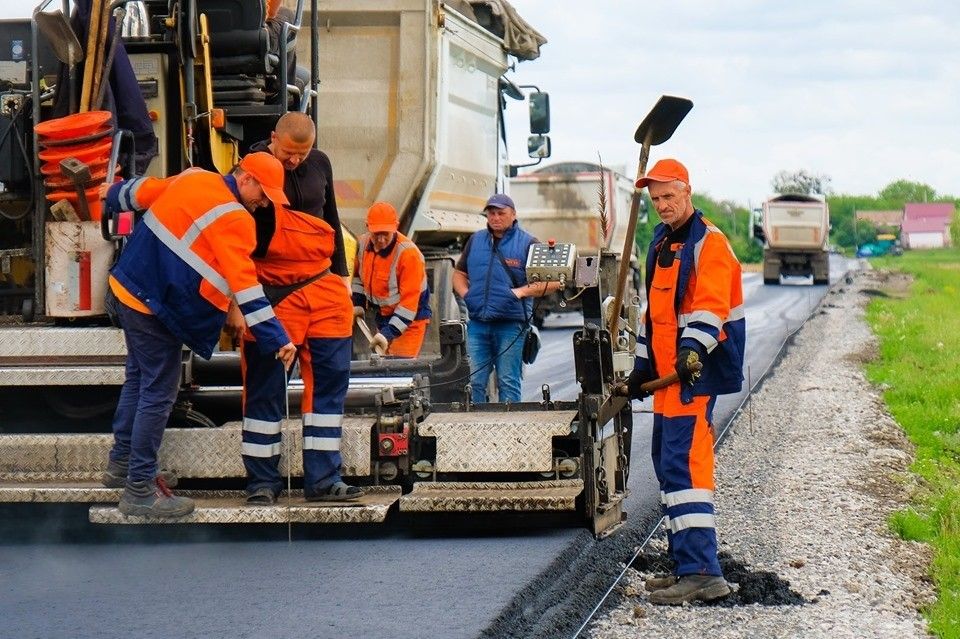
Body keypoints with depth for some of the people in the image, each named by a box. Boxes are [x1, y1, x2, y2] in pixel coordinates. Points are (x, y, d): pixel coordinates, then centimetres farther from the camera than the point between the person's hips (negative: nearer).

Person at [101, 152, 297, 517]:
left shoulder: (194, 179, 5)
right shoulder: (233, 221, -19)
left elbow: (142, 191, 20)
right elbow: (245, 286, -23)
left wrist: (114, 198, 42)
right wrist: (277, 340, -21)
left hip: (126, 286, 10)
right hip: (154, 308, -10)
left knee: (139, 377, 23)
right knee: (158, 392, -3)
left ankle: (121, 463, 35)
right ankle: (140, 490, 1)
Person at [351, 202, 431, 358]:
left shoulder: (409, 254, -26)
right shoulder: (363, 244, -4)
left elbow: (409, 301, -26)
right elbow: (358, 275, 18)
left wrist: (388, 333, -30)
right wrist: (357, 304, 7)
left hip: (410, 321, -7)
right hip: (382, 318, 7)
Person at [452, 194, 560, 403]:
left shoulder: (527, 243, 2)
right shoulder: (475, 240, 15)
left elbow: (553, 281, -1)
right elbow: (459, 273, 26)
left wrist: (522, 292, -12)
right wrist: (465, 294, 6)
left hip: (511, 325, -4)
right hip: (477, 324, 4)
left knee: (508, 384, -2)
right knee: (474, 382, 0)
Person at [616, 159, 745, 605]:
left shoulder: (708, 243, -9)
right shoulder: (662, 242, 20)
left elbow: (711, 305, -22)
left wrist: (693, 349, -38)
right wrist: (642, 367, 27)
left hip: (695, 370, -10)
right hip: (667, 370, 10)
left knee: (682, 463, -16)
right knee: (667, 463, 11)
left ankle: (701, 572, -20)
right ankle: (687, 565, 18)